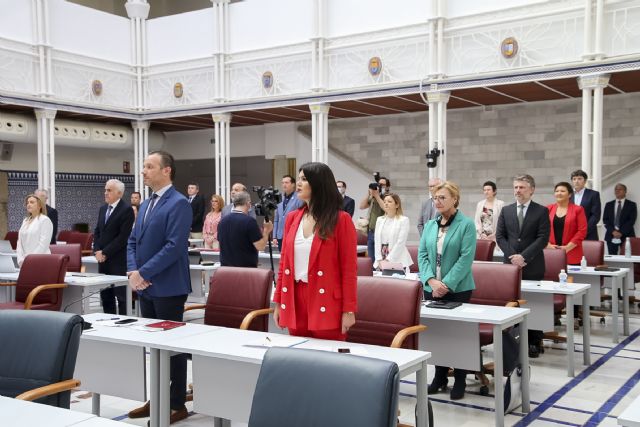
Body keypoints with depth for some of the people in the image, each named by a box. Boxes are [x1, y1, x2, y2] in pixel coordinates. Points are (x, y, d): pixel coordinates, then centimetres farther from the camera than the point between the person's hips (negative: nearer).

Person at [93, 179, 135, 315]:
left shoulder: (126, 210, -10)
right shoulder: (103, 209, 15)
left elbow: (123, 236, -16)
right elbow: (97, 232, 17)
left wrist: (105, 253, -13)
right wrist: (97, 251, 1)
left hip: (118, 260, -7)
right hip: (103, 259, 8)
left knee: (121, 296, -3)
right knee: (105, 295, 12)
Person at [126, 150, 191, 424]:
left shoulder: (179, 203, -12)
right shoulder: (146, 205, 15)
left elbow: (174, 246, -21)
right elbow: (133, 241, 15)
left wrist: (143, 273, -18)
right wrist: (132, 271, -3)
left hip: (168, 287, -8)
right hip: (146, 287, 8)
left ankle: (177, 404, 13)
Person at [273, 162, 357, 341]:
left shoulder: (341, 220, -6)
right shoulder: (293, 218, 10)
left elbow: (349, 268, -8)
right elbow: (284, 262, 13)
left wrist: (349, 310, -11)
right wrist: (278, 301, 11)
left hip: (326, 304, -5)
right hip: (295, 300, 5)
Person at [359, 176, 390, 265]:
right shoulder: (372, 197, 15)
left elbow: (386, 208, -19)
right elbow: (362, 206, 9)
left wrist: (377, 196, -13)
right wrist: (368, 194, 0)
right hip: (370, 232, 6)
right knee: (371, 260, 12)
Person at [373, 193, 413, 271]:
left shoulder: (404, 220, -4)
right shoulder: (380, 220, 13)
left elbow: (400, 242, -10)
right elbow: (377, 241, 8)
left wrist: (388, 260, -14)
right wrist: (379, 259, -4)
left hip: (398, 261, -4)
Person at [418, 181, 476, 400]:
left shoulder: (466, 224, -7)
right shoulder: (429, 225, 9)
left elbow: (466, 258, -14)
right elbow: (422, 254, 4)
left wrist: (447, 284, -18)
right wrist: (432, 280, -11)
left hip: (458, 289, -5)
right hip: (431, 288, 5)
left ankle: (460, 381, 15)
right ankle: (439, 377, 25)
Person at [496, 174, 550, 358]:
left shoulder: (542, 211, 0)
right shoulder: (506, 210, 9)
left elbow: (543, 238, -8)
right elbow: (500, 236, 6)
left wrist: (524, 256, -15)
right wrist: (512, 256, -8)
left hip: (533, 266, -2)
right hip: (510, 264, 3)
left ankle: (534, 342, 11)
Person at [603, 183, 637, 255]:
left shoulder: (631, 205, 6)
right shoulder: (608, 205, 14)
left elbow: (632, 221, -4)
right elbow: (605, 220, 6)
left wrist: (621, 232, -14)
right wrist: (612, 231, -9)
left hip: (626, 236, -2)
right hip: (611, 236, 2)